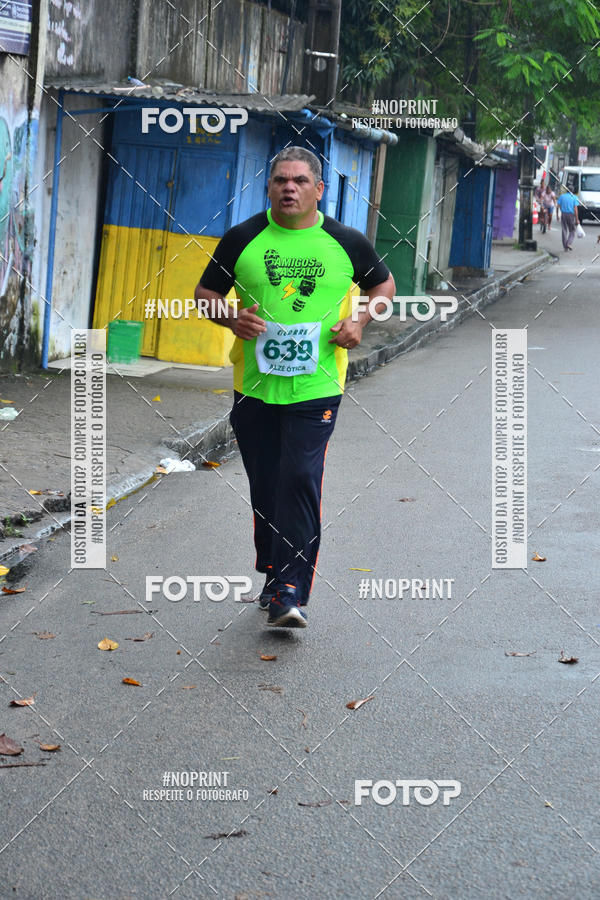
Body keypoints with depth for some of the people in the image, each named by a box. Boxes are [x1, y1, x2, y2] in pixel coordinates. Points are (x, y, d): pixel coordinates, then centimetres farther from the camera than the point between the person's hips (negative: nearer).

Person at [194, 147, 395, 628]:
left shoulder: (346, 243, 1)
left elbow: (383, 284, 17)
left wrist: (359, 321, 0)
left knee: (301, 481, -12)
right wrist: (233, 318, -10)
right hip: (254, 385, 2)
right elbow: (205, 293, 10)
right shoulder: (242, 238, 1)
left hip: (316, 387, -2)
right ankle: (272, 573, 27)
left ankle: (291, 592, -10)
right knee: (264, 486, 9)